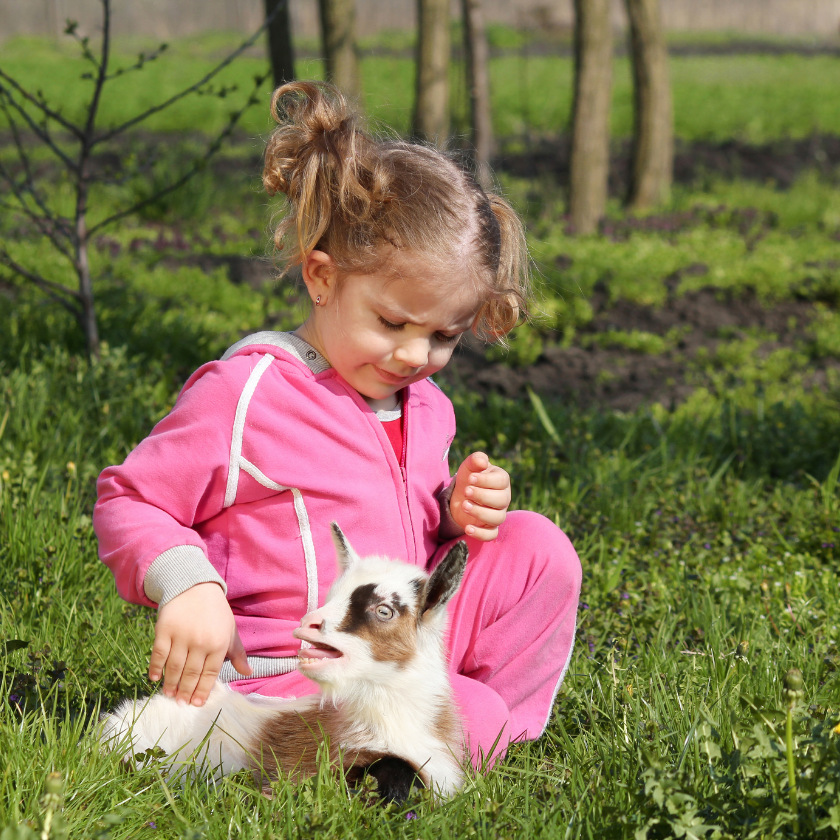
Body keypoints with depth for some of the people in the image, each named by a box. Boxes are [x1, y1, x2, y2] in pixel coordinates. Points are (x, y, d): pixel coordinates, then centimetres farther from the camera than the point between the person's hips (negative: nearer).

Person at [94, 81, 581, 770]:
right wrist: (186, 586, -26)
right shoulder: (244, 393, -13)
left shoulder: (424, 406, 11)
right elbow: (128, 501, -7)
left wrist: (457, 514, 2)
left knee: (537, 547, -4)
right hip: (289, 678, -8)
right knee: (468, 719, -31)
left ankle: (494, 736, 2)